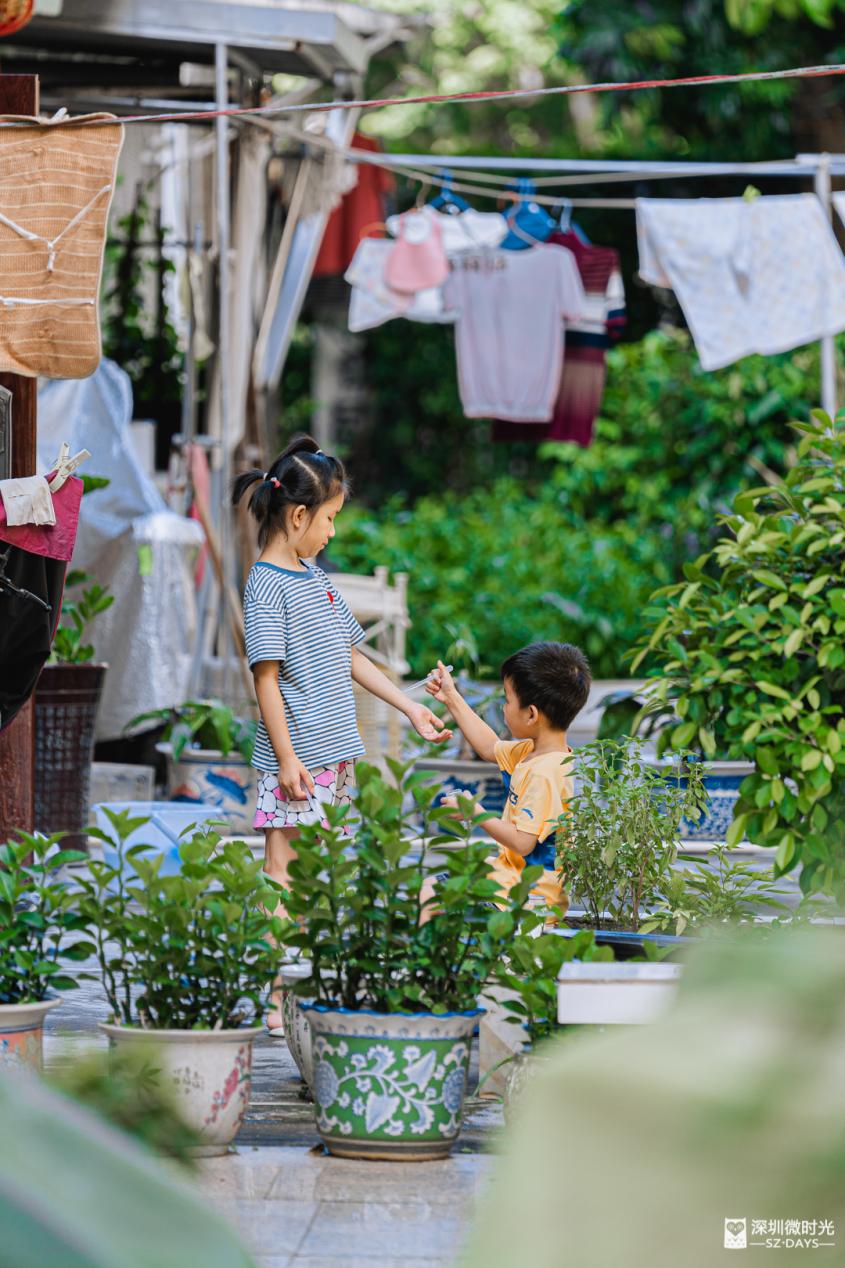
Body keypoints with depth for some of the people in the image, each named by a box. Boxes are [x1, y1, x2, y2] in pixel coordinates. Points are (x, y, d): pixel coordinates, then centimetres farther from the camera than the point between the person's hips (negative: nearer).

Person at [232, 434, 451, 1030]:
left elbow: (350, 656, 23)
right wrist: (287, 756, -17)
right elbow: (266, 675, -14)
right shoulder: (268, 584, -11)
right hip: (296, 758, -8)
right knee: (284, 872, -6)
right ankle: (274, 999, -5)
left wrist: (410, 706, 23)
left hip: (335, 754, 8)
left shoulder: (316, 577, 15)